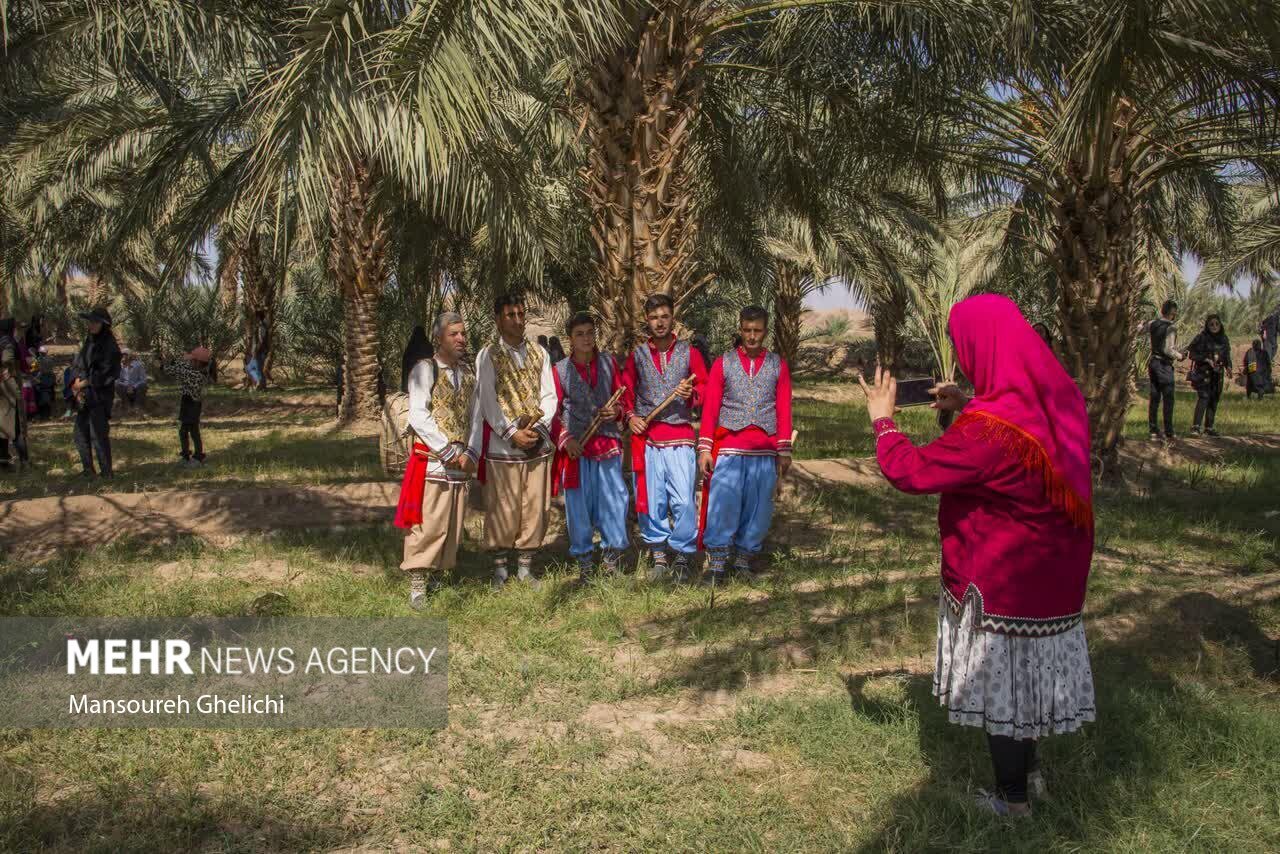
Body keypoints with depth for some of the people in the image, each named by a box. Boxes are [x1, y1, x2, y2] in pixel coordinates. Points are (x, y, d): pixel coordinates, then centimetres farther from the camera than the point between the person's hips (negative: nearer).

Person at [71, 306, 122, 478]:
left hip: (100, 396, -8)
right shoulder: (88, 341, 12)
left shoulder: (109, 345, -11)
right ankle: (87, 469, 23)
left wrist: (85, 383, -12)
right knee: (81, 432, 12)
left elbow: (107, 373, -15)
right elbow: (78, 365, 12)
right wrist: (77, 382, -5)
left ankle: (106, 472, 4)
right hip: (84, 395, 8)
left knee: (98, 434, -6)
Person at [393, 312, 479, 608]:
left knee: (453, 526, 9)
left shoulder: (468, 375, 14)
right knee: (427, 524, -8)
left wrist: (470, 454, -4)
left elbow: (476, 418, 12)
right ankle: (417, 586, 0)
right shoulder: (424, 369, -4)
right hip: (431, 459, -6)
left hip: (462, 462, 6)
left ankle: (437, 578, 21)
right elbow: (418, 416, -12)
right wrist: (449, 451, -15)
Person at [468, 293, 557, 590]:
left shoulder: (539, 353, 9)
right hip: (502, 446, -3)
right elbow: (488, 402, -7)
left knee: (535, 508, 5)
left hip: (537, 444, 3)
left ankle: (525, 566, 17)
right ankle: (500, 567, 14)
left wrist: (538, 427, -9)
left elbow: (549, 396, 6)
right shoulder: (488, 356, -1)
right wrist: (512, 433, -14)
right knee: (502, 509, 0)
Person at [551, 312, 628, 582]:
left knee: (615, 500, -1)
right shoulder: (559, 370, 3)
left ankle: (611, 561, 14)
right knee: (579, 506, 3)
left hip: (607, 444, 1)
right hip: (575, 447, -1)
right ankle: (584, 565, 16)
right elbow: (553, 412, 4)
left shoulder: (609, 363, 8)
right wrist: (565, 439, -10)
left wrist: (616, 411, -7)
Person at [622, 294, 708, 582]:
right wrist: (629, 416, 0)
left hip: (680, 437, -1)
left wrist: (691, 394, -14)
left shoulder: (689, 352, 6)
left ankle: (682, 557, 9)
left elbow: (706, 390, 7)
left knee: (684, 500, -6)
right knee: (650, 498, 4)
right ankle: (658, 555, 18)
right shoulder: (637, 355, 10)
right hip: (646, 437, 2)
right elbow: (625, 391, 17)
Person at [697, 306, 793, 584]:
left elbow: (784, 409, 8)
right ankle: (716, 565, -1)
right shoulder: (723, 363, 7)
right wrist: (704, 448, -4)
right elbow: (710, 408, 3)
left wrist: (784, 450, 2)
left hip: (765, 452, 2)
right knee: (723, 505, -7)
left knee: (758, 508, 3)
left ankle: (744, 560, 15)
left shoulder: (778, 365, 10)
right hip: (728, 448, -2)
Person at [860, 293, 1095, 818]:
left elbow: (907, 470, -23)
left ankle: (1012, 799, 28)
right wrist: (969, 406, 14)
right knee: (1030, 671, 24)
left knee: (999, 682, 10)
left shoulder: (987, 428, -31)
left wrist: (882, 420, -6)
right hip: (1053, 574, 8)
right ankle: (1028, 773, 42)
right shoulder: (1058, 397, -4)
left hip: (1001, 583, -8)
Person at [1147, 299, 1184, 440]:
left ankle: (1153, 431, 11)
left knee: (1154, 398, 9)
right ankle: (1168, 432, 3)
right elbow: (1168, 350, -20)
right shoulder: (1170, 329, -17)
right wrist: (1180, 356, -7)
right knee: (1168, 399, 1)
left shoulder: (1152, 324, 2)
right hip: (1164, 365, -7)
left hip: (1153, 362, 7)